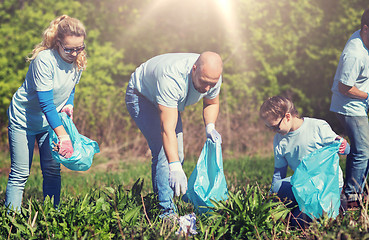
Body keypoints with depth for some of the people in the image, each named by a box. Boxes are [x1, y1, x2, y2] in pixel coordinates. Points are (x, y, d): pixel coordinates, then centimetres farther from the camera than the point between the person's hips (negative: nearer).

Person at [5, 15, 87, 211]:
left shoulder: (78, 61, -8)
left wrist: (69, 105, -10)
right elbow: (45, 103, -30)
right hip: (24, 119, -6)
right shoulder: (44, 60, -29)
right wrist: (63, 135, -33)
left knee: (52, 171, 2)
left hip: (50, 121, 6)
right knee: (20, 174, -5)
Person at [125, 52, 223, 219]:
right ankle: (167, 209, -22)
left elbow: (211, 103, 2)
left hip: (170, 102, 7)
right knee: (163, 151, -22)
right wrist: (175, 168, -52)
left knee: (177, 155, 3)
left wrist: (210, 127, -17)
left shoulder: (212, 77, -23)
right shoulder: (172, 79, -44)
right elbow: (167, 129, -46)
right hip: (140, 96, -7)